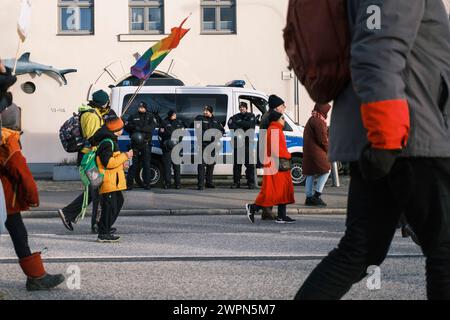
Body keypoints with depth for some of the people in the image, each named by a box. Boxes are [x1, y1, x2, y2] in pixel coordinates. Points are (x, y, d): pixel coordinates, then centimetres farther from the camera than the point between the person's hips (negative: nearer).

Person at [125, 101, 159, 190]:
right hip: (135, 143, 1)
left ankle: (147, 183, 7)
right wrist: (133, 127, -14)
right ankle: (129, 183, 0)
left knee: (146, 164, 2)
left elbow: (153, 126, -10)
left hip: (146, 143, -1)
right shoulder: (133, 117, 12)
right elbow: (126, 127, 8)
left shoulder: (150, 117, 7)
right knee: (134, 163, -1)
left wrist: (141, 128, -22)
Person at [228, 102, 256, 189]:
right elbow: (231, 125, -1)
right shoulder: (235, 117, 17)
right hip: (238, 142, 2)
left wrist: (239, 122, -4)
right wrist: (239, 129, -13)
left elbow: (250, 124, -8)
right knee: (237, 163, 1)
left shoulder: (251, 116, 11)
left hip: (248, 142, -2)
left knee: (249, 163, -5)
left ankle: (251, 182, -3)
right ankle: (236, 182, 5)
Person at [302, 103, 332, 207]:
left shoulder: (312, 120, 18)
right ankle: (316, 195, -9)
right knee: (326, 170, -3)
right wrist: (328, 150, -3)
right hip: (316, 151, -10)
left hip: (308, 151, 10)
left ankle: (309, 198, 12)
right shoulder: (318, 121, -15)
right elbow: (322, 139, -17)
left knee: (311, 174, 11)